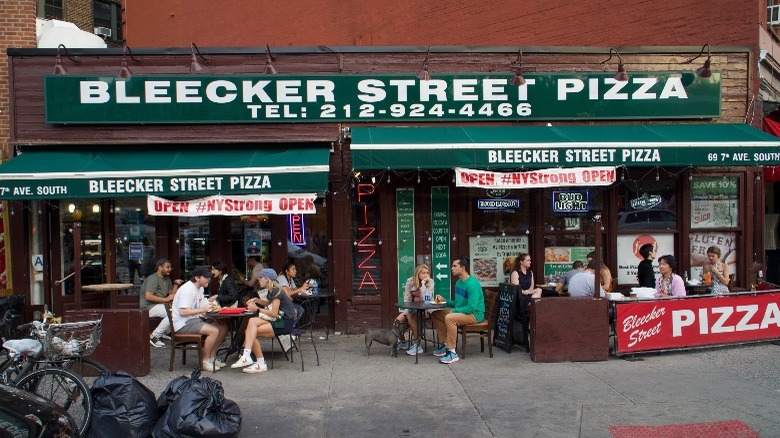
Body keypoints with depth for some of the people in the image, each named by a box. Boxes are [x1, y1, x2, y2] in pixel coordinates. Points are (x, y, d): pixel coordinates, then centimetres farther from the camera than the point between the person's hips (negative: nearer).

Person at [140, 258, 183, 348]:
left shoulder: (167, 279, 17)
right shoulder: (153, 279, -13)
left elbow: (171, 294, 18)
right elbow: (148, 296, -24)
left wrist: (176, 284, 2)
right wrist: (166, 299, -23)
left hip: (160, 305, 9)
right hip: (149, 307, -9)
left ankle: (164, 333, 4)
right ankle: (154, 336, -20)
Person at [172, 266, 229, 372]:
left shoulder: (200, 288, 13)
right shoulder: (187, 289, -18)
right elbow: (183, 312, -25)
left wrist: (210, 307, -5)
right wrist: (203, 309, -26)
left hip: (194, 319, 10)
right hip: (183, 323, -10)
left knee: (223, 328, -2)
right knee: (214, 331, -26)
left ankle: (211, 357, 6)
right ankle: (205, 361, -11)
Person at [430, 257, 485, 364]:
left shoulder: (472, 284, -20)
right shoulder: (458, 282, 10)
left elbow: (471, 308, -27)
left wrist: (453, 311, -22)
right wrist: (444, 300, 5)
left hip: (475, 314, -10)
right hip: (461, 312, 10)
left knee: (449, 318, -34)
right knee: (435, 315, 5)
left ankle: (452, 352, -26)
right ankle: (446, 345, 9)